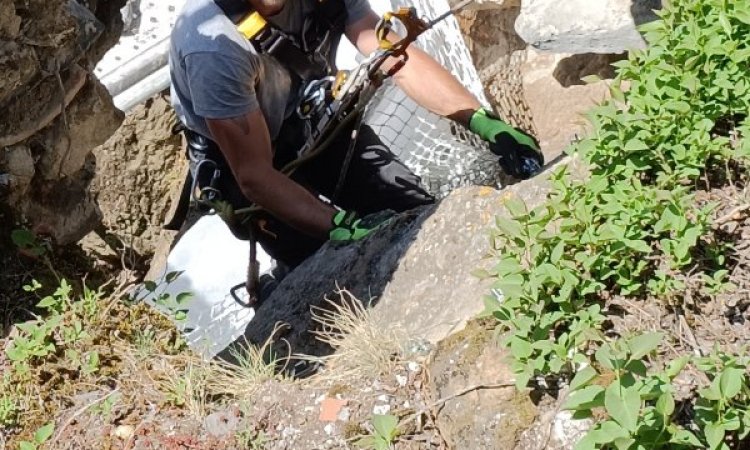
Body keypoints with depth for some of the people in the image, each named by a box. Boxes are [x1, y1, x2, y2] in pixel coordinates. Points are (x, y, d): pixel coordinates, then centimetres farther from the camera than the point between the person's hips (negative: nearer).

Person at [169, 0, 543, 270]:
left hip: (315, 121, 5)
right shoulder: (212, 43, -37)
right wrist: (345, 228, -40)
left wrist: (485, 124, -29)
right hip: (243, 160, -5)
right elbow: (255, 175, -33)